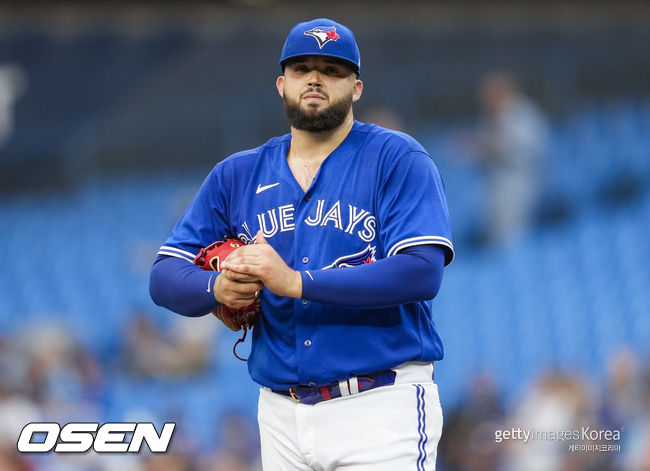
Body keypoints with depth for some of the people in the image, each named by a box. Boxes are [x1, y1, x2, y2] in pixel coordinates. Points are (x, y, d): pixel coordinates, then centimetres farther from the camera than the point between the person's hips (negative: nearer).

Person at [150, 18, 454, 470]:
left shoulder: (398, 159, -2)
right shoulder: (237, 175, 12)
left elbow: (422, 273, -16)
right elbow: (164, 279, 9)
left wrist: (295, 281, -22)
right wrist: (219, 287, -15)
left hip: (381, 409, -4)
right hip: (281, 413, 4)